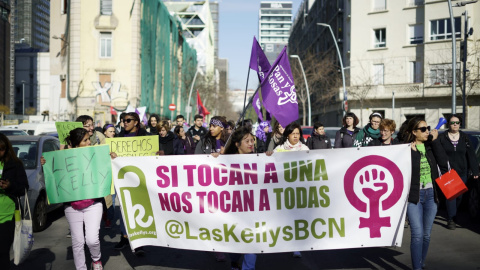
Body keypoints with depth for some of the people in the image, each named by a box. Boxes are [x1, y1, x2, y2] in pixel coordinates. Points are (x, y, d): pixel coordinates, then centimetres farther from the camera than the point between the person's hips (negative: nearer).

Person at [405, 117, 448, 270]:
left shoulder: (431, 146, 6)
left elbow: (443, 162, -9)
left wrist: (435, 141, -9)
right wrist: (411, 151, -17)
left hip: (430, 195, 4)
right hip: (414, 196, -4)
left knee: (426, 235, 13)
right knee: (417, 235, -9)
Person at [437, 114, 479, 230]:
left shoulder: (464, 137, 10)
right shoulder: (442, 137, 1)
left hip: (462, 172, 3)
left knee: (459, 196, 7)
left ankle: (452, 215, 27)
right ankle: (451, 219, -6)